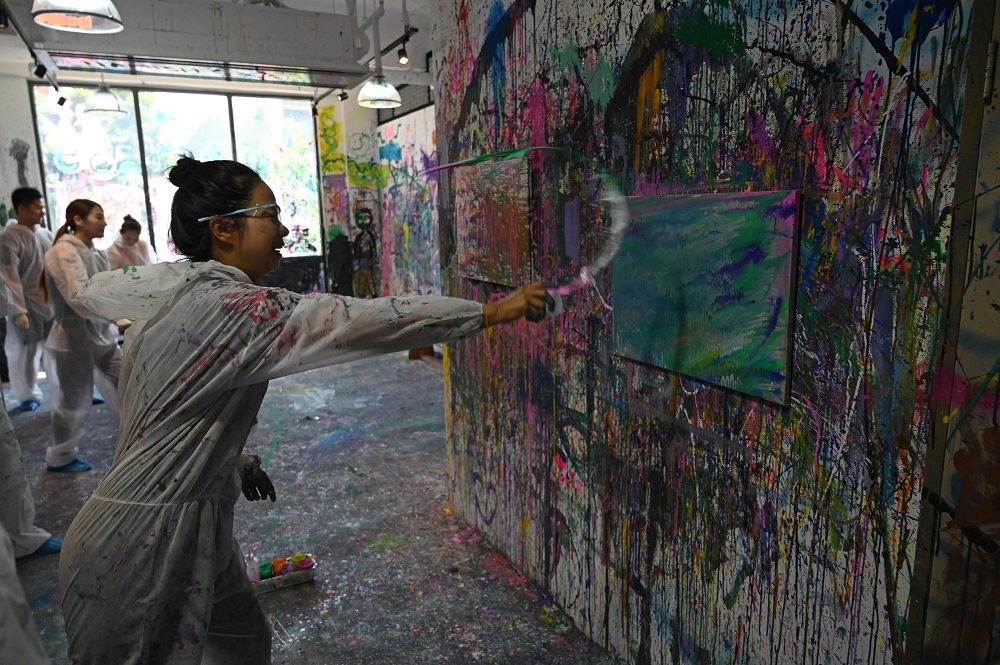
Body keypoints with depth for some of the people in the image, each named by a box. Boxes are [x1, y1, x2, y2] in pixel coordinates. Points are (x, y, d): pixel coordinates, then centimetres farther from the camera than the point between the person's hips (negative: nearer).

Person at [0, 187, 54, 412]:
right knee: (26, 353, 7)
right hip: (28, 307, -4)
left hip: (53, 304, 4)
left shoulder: (46, 234, 7)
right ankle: (28, 396, 24)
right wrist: (18, 311, -15)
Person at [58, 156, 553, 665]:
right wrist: (494, 311, -23)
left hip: (188, 521, 9)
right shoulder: (231, 307, -24)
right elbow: (355, 322, -28)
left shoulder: (171, 289, 5)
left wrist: (236, 463, 16)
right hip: (144, 544, -9)